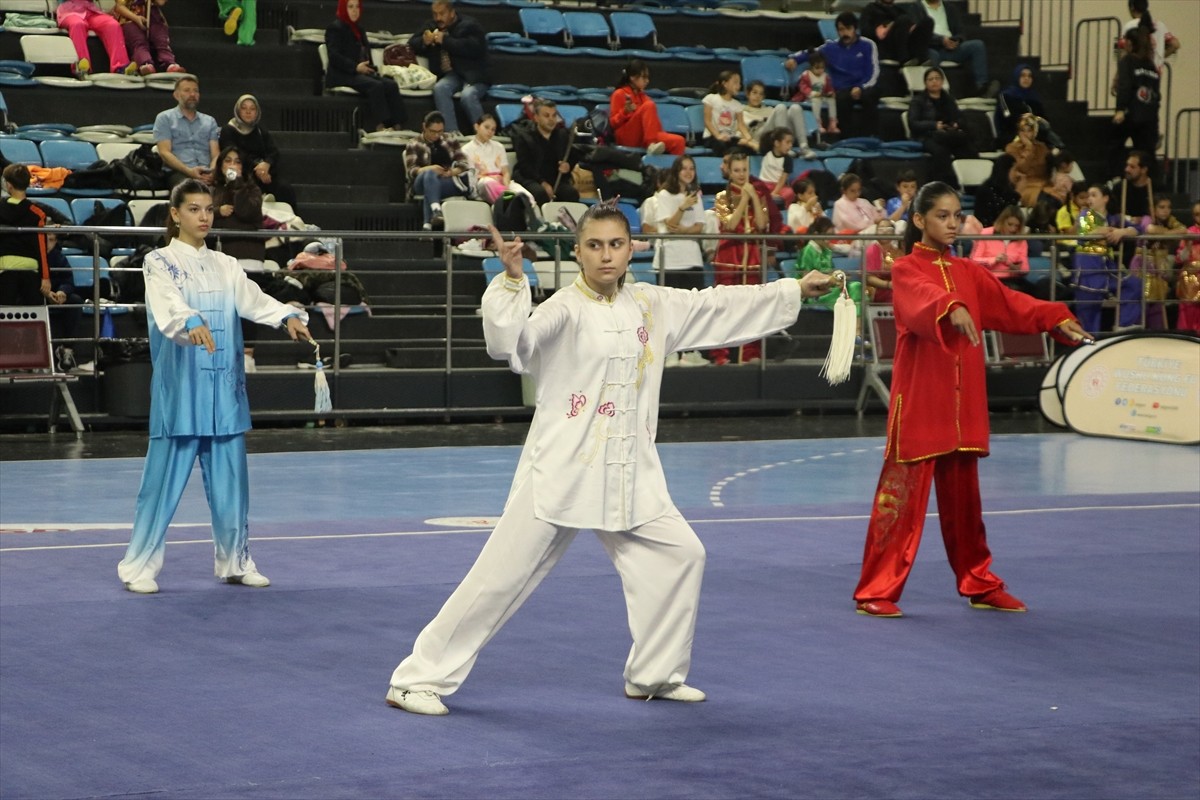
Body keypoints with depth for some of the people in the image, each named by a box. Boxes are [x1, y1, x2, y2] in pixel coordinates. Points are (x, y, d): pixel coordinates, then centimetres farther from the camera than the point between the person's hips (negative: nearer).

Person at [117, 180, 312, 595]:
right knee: (164, 479, -4)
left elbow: (253, 299, -3)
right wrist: (192, 324, -43)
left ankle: (234, 561, 22)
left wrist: (288, 316, -23)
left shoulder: (225, 266, 13)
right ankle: (139, 567, 5)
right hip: (180, 385, -5)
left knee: (229, 479, 9)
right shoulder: (159, 263, -2)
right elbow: (168, 304, -22)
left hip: (223, 387, 5)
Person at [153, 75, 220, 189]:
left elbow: (215, 154, 14)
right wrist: (189, 171, -16)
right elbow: (164, 153, 1)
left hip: (206, 174, 3)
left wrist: (212, 171, -12)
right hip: (179, 173, -3)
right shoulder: (164, 118, 13)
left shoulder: (210, 121, 25)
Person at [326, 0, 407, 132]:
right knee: (376, 86, -32)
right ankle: (380, 127, -38)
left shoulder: (358, 29, 24)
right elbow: (334, 56, -13)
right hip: (342, 76, -7)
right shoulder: (335, 28, -1)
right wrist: (356, 67, -21)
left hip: (362, 73, 7)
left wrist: (370, 68, 2)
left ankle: (397, 126, -29)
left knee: (391, 85, -18)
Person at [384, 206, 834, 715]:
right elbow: (508, 342, -28)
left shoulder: (651, 306, 7)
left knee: (679, 554, 7)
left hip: (629, 472, 6)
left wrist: (797, 289, 17)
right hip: (561, 469, -6)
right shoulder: (565, 309, -12)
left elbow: (720, 306, 15)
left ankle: (655, 675, 24)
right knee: (500, 576, -6)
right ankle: (420, 679, 2)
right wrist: (511, 278, -40)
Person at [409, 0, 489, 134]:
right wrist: (424, 42, -3)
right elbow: (412, 44, 21)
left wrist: (445, 41, -17)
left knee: (468, 95, -35)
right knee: (439, 88, -31)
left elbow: (473, 48, -17)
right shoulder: (432, 26, 19)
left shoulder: (469, 25, 0)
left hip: (473, 74, -4)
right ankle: (452, 133, -34)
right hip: (450, 75, 4)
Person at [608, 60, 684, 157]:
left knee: (678, 141, -18)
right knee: (649, 105, -27)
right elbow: (613, 123, -3)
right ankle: (651, 144, -39)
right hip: (626, 137, -6)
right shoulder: (619, 94, 2)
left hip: (642, 138, 6)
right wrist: (626, 111, -20)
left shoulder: (643, 96, 21)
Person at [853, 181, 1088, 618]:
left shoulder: (969, 273, 13)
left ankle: (981, 586, 23)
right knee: (901, 494, -5)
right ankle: (876, 591, 0)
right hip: (919, 401, -6)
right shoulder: (906, 270, -5)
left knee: (963, 495, 14)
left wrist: (1055, 320, -10)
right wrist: (952, 309, -48)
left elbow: (1010, 304, 6)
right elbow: (923, 298, -27)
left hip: (962, 402, 6)